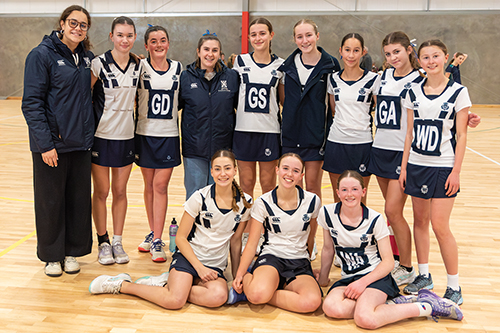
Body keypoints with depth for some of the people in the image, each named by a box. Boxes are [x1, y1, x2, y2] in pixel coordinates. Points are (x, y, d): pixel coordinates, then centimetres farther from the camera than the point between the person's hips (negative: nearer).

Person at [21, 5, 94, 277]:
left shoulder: (87, 58, 8)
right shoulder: (42, 55, -8)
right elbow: (31, 103, -12)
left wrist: (89, 133, 8)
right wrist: (45, 144, -17)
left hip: (81, 143, 5)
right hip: (51, 145, -5)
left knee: (79, 199, 10)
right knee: (51, 201, 6)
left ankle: (72, 251, 26)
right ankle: (52, 256, 23)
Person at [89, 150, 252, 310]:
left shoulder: (244, 202, 0)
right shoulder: (200, 197, -9)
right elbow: (180, 237, -5)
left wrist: (236, 275, 8)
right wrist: (199, 267, -14)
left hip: (215, 265, 3)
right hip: (189, 256, -3)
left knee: (219, 296, -32)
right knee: (175, 301, -29)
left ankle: (166, 284, -10)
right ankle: (121, 284, -4)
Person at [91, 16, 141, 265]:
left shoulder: (138, 65, 4)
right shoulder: (99, 63, -9)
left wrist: (128, 116, 10)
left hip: (126, 136, 4)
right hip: (101, 135, -3)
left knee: (120, 191, 10)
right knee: (101, 192, 6)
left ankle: (118, 242, 21)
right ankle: (103, 242, 20)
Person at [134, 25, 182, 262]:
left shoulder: (178, 68, 5)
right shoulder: (140, 67, -1)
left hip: (168, 134, 0)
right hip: (145, 133, 0)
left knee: (161, 185, -3)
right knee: (149, 185, 9)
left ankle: (157, 241, 2)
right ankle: (153, 233, 26)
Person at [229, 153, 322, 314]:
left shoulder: (312, 201, 0)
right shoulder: (263, 203, -4)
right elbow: (252, 243, -4)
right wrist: (240, 274, -16)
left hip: (300, 262, 3)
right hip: (271, 257, -3)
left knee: (312, 302, -30)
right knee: (258, 293, -38)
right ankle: (248, 280, 0)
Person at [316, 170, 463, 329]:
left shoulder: (374, 219, -9)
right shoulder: (327, 213, -2)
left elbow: (388, 261, -7)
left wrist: (363, 282, -20)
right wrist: (323, 278, 21)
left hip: (375, 276, -3)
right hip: (347, 278, 4)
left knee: (365, 319, -34)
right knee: (331, 308, -32)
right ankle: (391, 304, -16)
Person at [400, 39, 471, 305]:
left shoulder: (458, 92, -4)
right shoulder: (413, 93, 7)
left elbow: (461, 136, -5)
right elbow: (410, 133, 10)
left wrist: (456, 171, -10)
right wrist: (404, 167, 7)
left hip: (443, 167, -4)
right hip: (416, 164, 4)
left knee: (440, 225, -7)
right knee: (420, 220, 10)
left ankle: (454, 287, 7)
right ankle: (424, 276, 24)